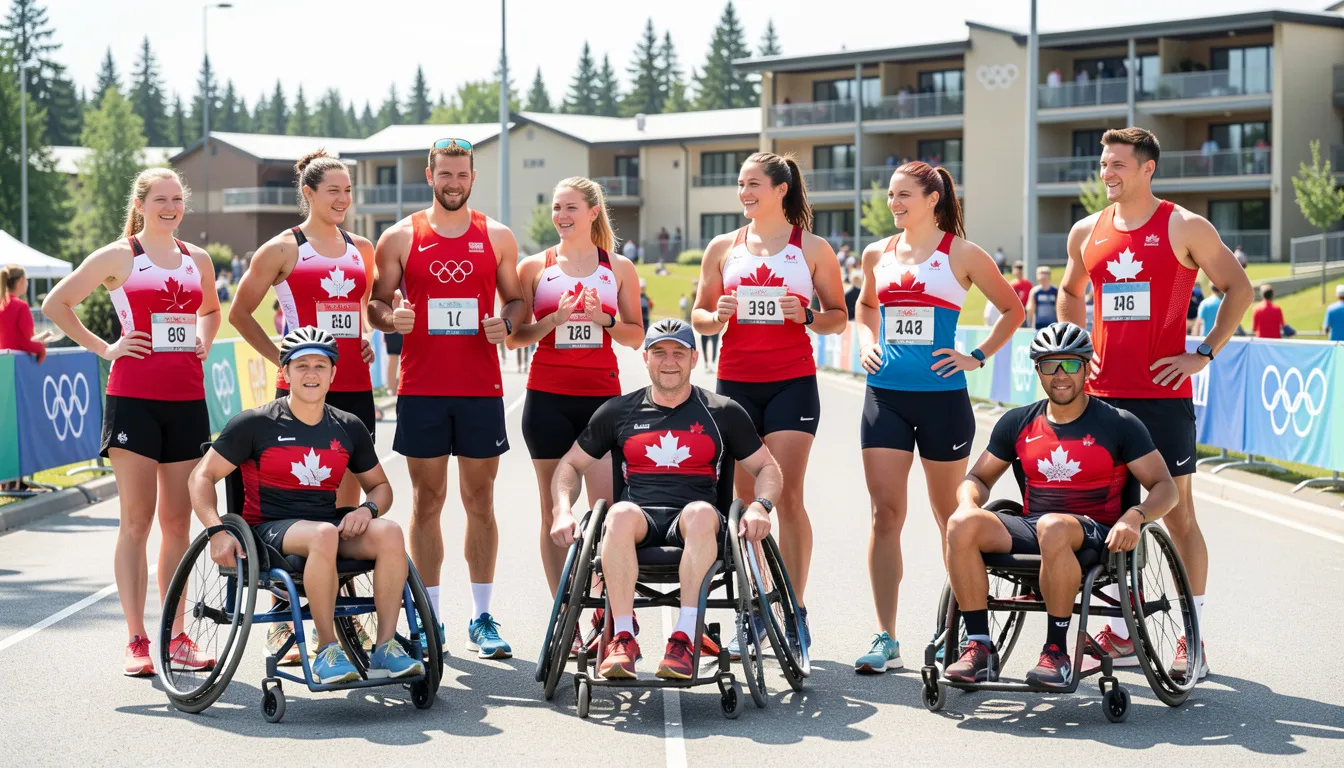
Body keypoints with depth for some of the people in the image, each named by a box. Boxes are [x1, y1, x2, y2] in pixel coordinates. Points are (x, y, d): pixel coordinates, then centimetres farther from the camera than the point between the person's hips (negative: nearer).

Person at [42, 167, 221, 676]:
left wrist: (204, 341, 12)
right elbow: (56, 303, 2)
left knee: (178, 521, 6)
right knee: (136, 520, -4)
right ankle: (136, 640, -1)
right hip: (134, 398, -4)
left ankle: (177, 636, 12)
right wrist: (103, 348, -2)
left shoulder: (198, 260, 12)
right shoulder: (118, 257, -1)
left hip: (187, 399, 4)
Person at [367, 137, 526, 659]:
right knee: (426, 500, 3)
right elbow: (376, 303, 7)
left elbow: (518, 299, 14)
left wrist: (507, 323, -7)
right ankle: (429, 618, 10)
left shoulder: (497, 237, 8)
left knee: (480, 499, 3)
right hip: (421, 390, -1)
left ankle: (481, 617, 10)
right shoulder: (401, 237, 5)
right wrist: (390, 317, -15)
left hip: (481, 390, 1)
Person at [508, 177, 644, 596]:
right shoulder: (534, 267, 7)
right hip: (548, 398, 0)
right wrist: (555, 319, -13)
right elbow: (514, 337, 4)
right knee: (554, 510, 2)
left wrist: (604, 318, -9)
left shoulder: (619, 267, 9)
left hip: (602, 394, 0)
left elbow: (636, 336, 10)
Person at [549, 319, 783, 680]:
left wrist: (760, 506, -4)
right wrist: (563, 512, 3)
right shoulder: (619, 412, 17)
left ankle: (684, 637, -41)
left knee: (700, 513, -38)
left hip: (693, 527, -1)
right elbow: (572, 464, 22)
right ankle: (622, 638, -38)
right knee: (621, 514, -36)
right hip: (640, 520, 1)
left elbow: (767, 468, 18)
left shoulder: (722, 413, 15)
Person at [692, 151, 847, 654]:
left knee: (787, 496, -8)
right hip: (735, 382, 3)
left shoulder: (813, 248, 4)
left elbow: (839, 316, 8)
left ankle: (796, 612, -2)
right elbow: (699, 315, 15)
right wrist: (717, 317, -8)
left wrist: (807, 316, -12)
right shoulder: (723, 248, 10)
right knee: (746, 502, 3)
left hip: (792, 382, -2)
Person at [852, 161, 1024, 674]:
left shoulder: (961, 255, -1)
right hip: (885, 395, 3)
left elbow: (1013, 310, 7)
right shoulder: (877, 254, 10)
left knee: (950, 515, 8)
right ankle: (885, 640, -2)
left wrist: (978, 357, -1)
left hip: (941, 395, -3)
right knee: (885, 514, -4)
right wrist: (867, 343, 11)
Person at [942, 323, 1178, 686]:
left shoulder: (1118, 424, 1)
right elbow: (979, 477, 19)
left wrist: (1134, 517, -22)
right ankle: (979, 647, -20)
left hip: (1094, 536, -4)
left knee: (1053, 527, -40)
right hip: (1030, 528, 4)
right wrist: (967, 503, -6)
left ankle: (1057, 652, -27)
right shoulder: (1018, 423, 12)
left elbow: (1164, 486, -1)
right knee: (963, 524, -26)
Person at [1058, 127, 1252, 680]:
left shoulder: (1184, 228, -4)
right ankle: (1121, 634, 16)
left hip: (1163, 392, -4)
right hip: (1103, 392, 4)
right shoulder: (1087, 232, 9)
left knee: (1177, 512, -1)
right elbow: (1070, 292, 26)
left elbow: (1239, 289, 0)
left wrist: (1203, 353, -6)